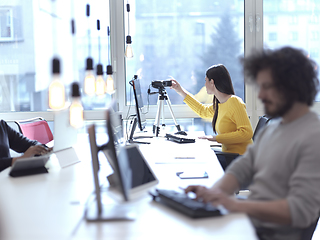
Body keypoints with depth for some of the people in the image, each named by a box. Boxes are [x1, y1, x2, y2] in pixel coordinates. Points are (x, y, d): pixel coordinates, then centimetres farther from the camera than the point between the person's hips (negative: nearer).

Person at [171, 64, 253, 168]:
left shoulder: (234, 102, -15)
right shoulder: (219, 104, 12)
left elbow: (246, 133, -22)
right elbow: (203, 111, 33)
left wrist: (216, 138, -22)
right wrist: (181, 91, 35)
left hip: (239, 159, -8)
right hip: (229, 156, 8)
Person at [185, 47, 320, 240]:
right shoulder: (270, 130, 15)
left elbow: (302, 210, -23)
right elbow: (241, 169, 12)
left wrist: (237, 205, -28)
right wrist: (213, 192, -9)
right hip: (247, 224, 8)